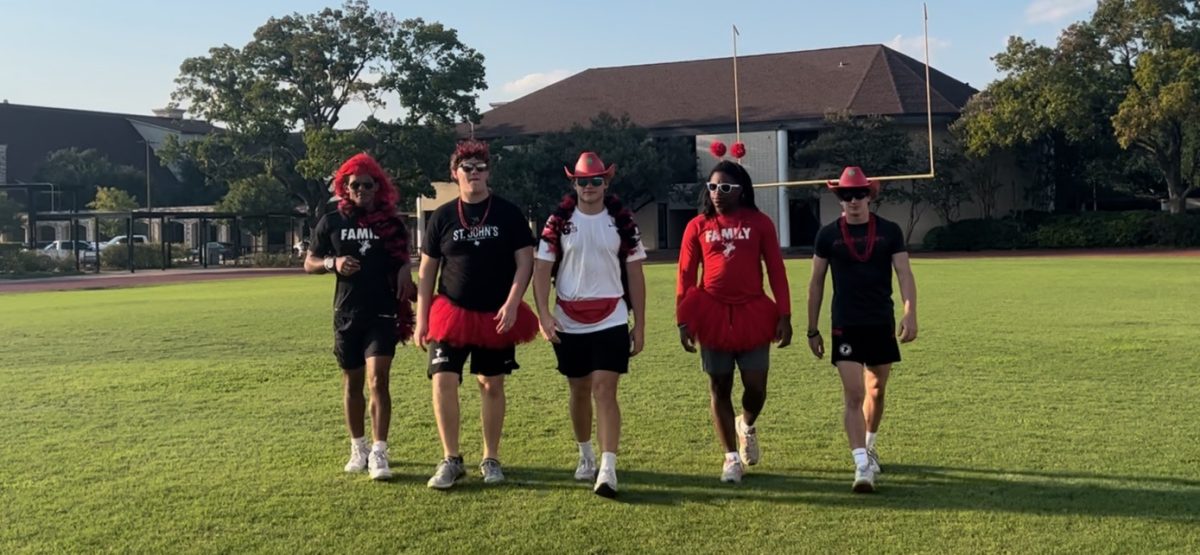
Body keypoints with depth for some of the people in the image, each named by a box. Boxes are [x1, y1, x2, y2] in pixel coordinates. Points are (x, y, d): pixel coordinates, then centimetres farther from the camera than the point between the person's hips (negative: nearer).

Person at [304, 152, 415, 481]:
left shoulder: (392, 222, 3)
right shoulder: (331, 222, 4)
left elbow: (404, 259, 16)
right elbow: (309, 264, 8)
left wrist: (404, 270, -7)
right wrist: (333, 263, -12)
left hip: (383, 313, -2)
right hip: (347, 314, 2)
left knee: (377, 380, -12)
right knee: (352, 383, 11)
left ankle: (379, 454, -12)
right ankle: (358, 448, 26)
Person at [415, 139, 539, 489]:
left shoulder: (508, 214, 0)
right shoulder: (442, 217, 4)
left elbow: (525, 262, -3)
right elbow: (426, 270, 7)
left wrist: (512, 304, -15)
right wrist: (422, 319, 2)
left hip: (497, 316, 0)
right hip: (452, 313, 1)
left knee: (491, 385, 7)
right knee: (443, 382, -9)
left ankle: (491, 458, 21)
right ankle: (451, 459, 4)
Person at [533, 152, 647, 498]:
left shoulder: (622, 221, 1)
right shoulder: (559, 221, 1)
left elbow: (634, 274, 4)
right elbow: (542, 269, -1)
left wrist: (640, 325, 2)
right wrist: (543, 313, -15)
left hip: (611, 320, -2)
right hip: (568, 322, 2)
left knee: (604, 391, -11)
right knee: (579, 391, 14)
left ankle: (608, 469, -13)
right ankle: (586, 456, 33)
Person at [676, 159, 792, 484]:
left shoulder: (759, 223, 2)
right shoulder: (698, 226, 4)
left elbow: (776, 271, 2)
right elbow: (686, 275, 4)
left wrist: (784, 315, -4)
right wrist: (683, 320, -2)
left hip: (753, 314, 0)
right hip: (713, 314, 1)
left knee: (756, 387, 0)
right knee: (720, 388, 6)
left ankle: (747, 426, 35)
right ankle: (731, 457, 19)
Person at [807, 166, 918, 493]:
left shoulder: (889, 231, 1)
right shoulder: (828, 235, 0)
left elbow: (905, 274, -3)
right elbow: (816, 284, 5)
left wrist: (910, 314, -17)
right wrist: (812, 329, 6)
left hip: (882, 324, 2)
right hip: (845, 327, -2)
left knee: (876, 392, 15)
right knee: (853, 396, -10)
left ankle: (869, 445, 38)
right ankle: (862, 465, -11)